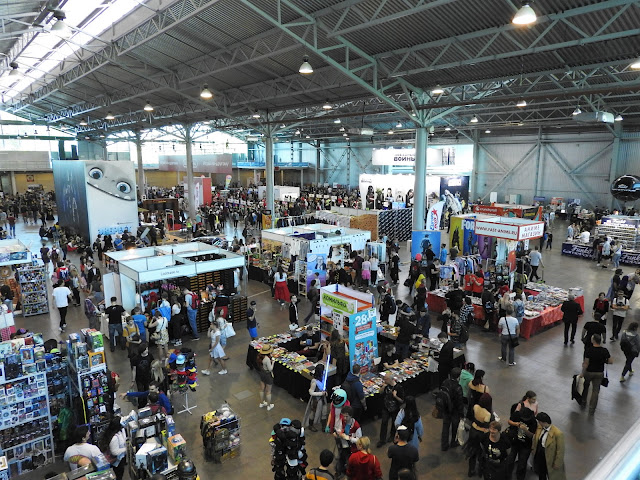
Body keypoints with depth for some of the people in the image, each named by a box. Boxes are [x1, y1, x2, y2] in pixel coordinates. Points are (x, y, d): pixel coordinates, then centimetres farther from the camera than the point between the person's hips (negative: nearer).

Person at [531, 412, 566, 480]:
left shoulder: (558, 433, -30)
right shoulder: (539, 427, -12)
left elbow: (560, 451, -21)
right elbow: (535, 438, 7)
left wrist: (557, 464, -13)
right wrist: (533, 449, 8)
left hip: (549, 459, -5)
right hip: (538, 456, 5)